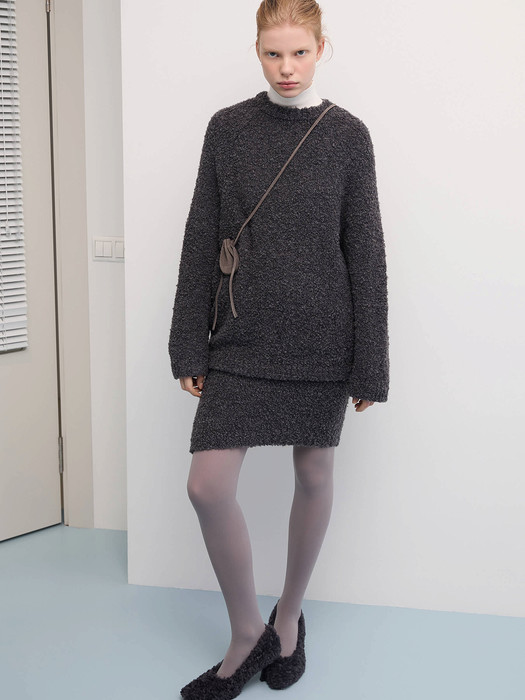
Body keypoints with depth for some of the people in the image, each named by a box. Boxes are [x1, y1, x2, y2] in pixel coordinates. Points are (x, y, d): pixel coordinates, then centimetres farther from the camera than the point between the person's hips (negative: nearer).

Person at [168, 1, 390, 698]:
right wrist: (189, 347, 1)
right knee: (208, 486, -6)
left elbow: (365, 252, -1)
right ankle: (248, 635, 16)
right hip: (242, 338, 1)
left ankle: (289, 616, 34)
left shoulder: (347, 135, 0)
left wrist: (370, 365, -3)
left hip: (321, 338, -1)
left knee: (314, 474, 10)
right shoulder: (227, 128, 3)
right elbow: (201, 241, 4)